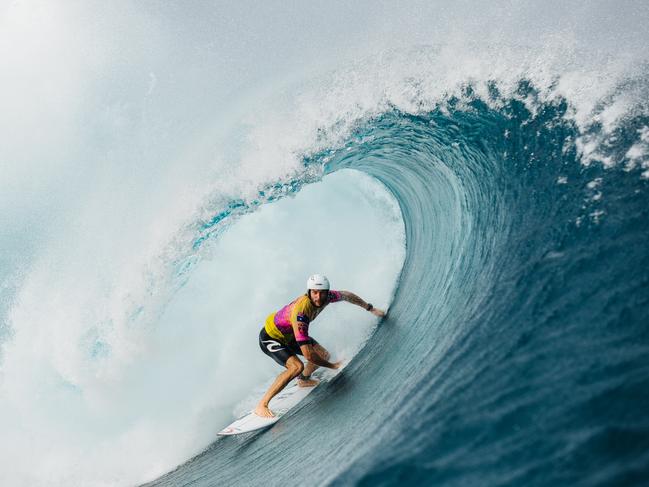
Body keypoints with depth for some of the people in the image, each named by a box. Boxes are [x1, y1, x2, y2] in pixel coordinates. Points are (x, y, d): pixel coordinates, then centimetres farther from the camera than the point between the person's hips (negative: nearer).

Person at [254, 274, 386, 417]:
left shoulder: (325, 297, -20)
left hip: (289, 334, 8)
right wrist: (332, 365, -24)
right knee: (297, 367, -29)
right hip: (270, 338, -8)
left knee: (323, 354, 7)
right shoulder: (300, 314, -41)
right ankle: (261, 405, -18)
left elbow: (346, 295, 4)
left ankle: (303, 380, 36)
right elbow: (308, 355, -40)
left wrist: (371, 309, 10)